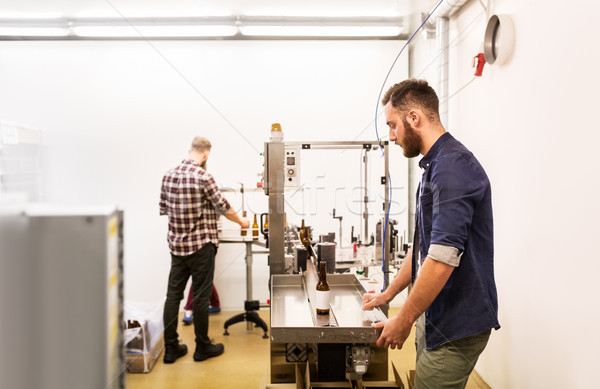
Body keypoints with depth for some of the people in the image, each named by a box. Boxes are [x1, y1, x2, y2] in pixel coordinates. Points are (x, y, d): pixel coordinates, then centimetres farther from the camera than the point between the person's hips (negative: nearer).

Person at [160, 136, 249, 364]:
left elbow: (163, 209, 12)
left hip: (176, 243, 6)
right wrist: (241, 221, 9)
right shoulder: (203, 177, -16)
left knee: (173, 294, 11)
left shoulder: (168, 176, 5)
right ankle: (202, 347, 19)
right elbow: (222, 207, -9)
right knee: (200, 296, 5)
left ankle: (171, 348, 20)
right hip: (201, 244, -6)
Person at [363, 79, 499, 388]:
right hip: (437, 318, 9)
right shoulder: (435, 165, 13)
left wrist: (403, 321, -15)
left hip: (456, 327, -9)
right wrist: (388, 294, 23)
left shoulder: (452, 166, -19)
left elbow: (443, 258, -25)